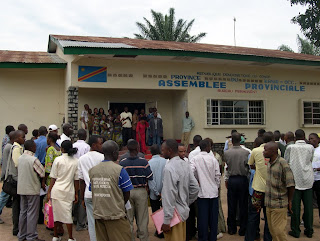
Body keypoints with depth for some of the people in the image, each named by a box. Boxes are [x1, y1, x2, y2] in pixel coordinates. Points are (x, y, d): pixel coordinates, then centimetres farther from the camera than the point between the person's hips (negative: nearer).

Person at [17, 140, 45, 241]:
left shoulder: (20, 158, 4)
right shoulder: (34, 159, -18)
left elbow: (20, 171, 13)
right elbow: (42, 174, -14)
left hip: (21, 189, 7)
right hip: (32, 189, -7)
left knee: (23, 212, 16)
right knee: (32, 214, 1)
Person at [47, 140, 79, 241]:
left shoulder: (58, 160, -6)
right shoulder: (75, 161, 1)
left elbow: (53, 178, -4)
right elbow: (76, 180, 5)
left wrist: (49, 191, 4)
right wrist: (76, 193, 13)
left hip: (57, 190, -2)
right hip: (69, 191, 2)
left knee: (56, 213, 9)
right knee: (67, 214, 9)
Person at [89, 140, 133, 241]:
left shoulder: (92, 170, 3)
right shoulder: (119, 170, -11)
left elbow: (93, 192, 8)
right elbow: (127, 194, -7)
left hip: (98, 214, 5)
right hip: (115, 215, -5)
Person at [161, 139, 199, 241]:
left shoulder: (169, 168, -20)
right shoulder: (185, 164, 5)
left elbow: (169, 196, -23)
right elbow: (195, 187, 9)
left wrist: (166, 221, -20)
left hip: (174, 214, -8)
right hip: (184, 211, 9)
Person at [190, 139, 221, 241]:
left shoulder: (195, 159, -5)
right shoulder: (213, 159, -3)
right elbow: (217, 175, -1)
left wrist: (196, 181, 1)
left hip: (202, 192, -1)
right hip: (213, 191, 1)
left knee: (203, 217, 5)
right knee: (213, 217, 12)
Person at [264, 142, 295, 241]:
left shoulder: (282, 163, -17)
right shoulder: (269, 163, 8)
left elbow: (291, 184, -15)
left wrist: (289, 201, -7)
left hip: (279, 204, -8)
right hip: (269, 204, 8)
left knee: (278, 231, 1)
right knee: (272, 229, 16)